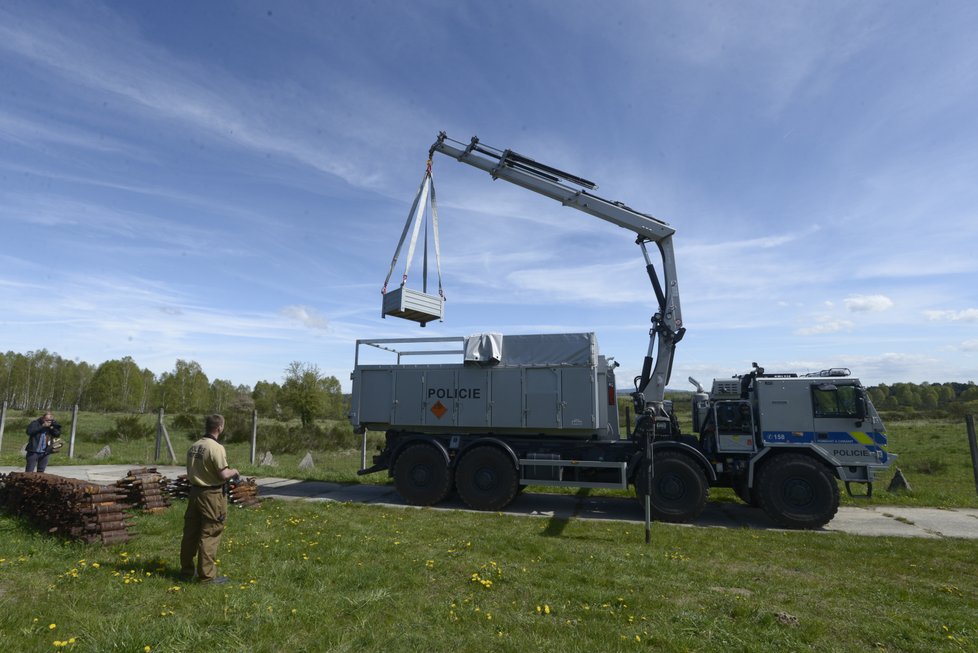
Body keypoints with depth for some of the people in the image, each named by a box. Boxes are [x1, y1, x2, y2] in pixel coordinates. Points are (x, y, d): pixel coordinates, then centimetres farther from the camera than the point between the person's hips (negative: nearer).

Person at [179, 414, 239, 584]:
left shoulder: (193, 446, 6)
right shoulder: (216, 448, -19)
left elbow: (191, 471, 13)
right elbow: (224, 475, -21)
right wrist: (234, 471, -3)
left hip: (194, 491, 8)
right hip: (211, 495, -8)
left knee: (191, 533, 16)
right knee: (209, 535, 0)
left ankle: (186, 570, 28)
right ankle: (207, 575, 7)